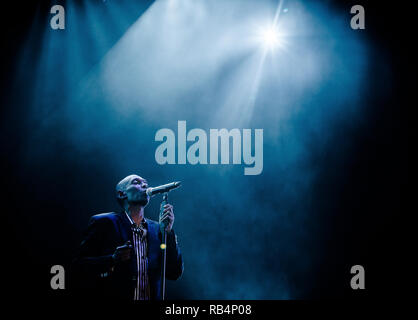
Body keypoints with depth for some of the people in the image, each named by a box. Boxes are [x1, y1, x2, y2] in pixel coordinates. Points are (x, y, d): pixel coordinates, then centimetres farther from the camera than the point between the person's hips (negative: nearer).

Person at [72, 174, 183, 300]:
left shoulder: (156, 228, 11)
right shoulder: (103, 222, 2)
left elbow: (175, 274, 4)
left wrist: (169, 232, -3)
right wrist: (112, 259, -18)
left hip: (151, 297, 3)